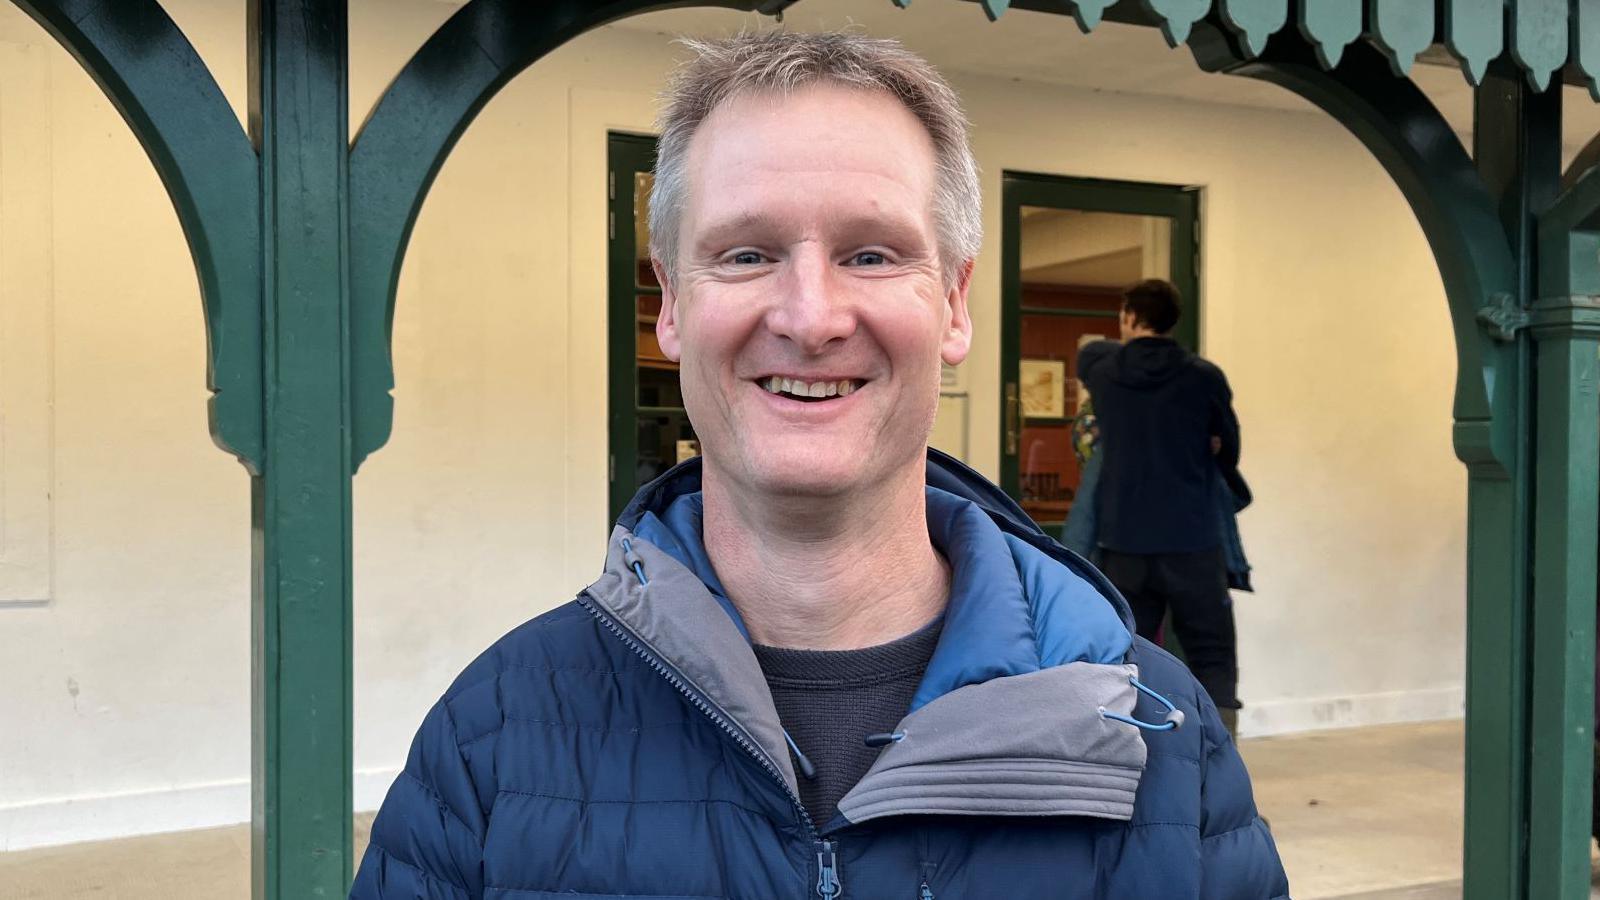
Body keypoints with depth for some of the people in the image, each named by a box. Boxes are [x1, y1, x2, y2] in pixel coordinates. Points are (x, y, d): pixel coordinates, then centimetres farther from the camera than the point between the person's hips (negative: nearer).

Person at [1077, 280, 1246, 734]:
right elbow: (1228, 450, 10)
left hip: (1123, 538, 2)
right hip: (1193, 537, -2)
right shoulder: (1204, 377, -4)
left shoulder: (1101, 367, 1)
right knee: (1212, 655, 8)